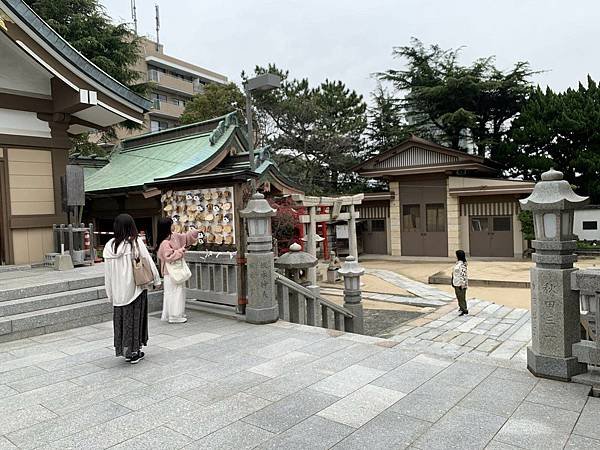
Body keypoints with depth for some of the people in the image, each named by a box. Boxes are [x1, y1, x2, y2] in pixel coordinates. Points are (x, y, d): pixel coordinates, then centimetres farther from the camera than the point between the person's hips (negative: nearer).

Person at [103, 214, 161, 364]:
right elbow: (148, 261, -7)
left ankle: (125, 351, 23)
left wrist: (110, 294, 11)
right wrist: (156, 280, 7)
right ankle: (134, 352, 14)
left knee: (121, 318, 14)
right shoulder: (136, 242, -13)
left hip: (118, 291, 3)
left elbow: (107, 273, 3)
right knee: (135, 318, 7)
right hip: (135, 289, -3)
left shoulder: (109, 246, -2)